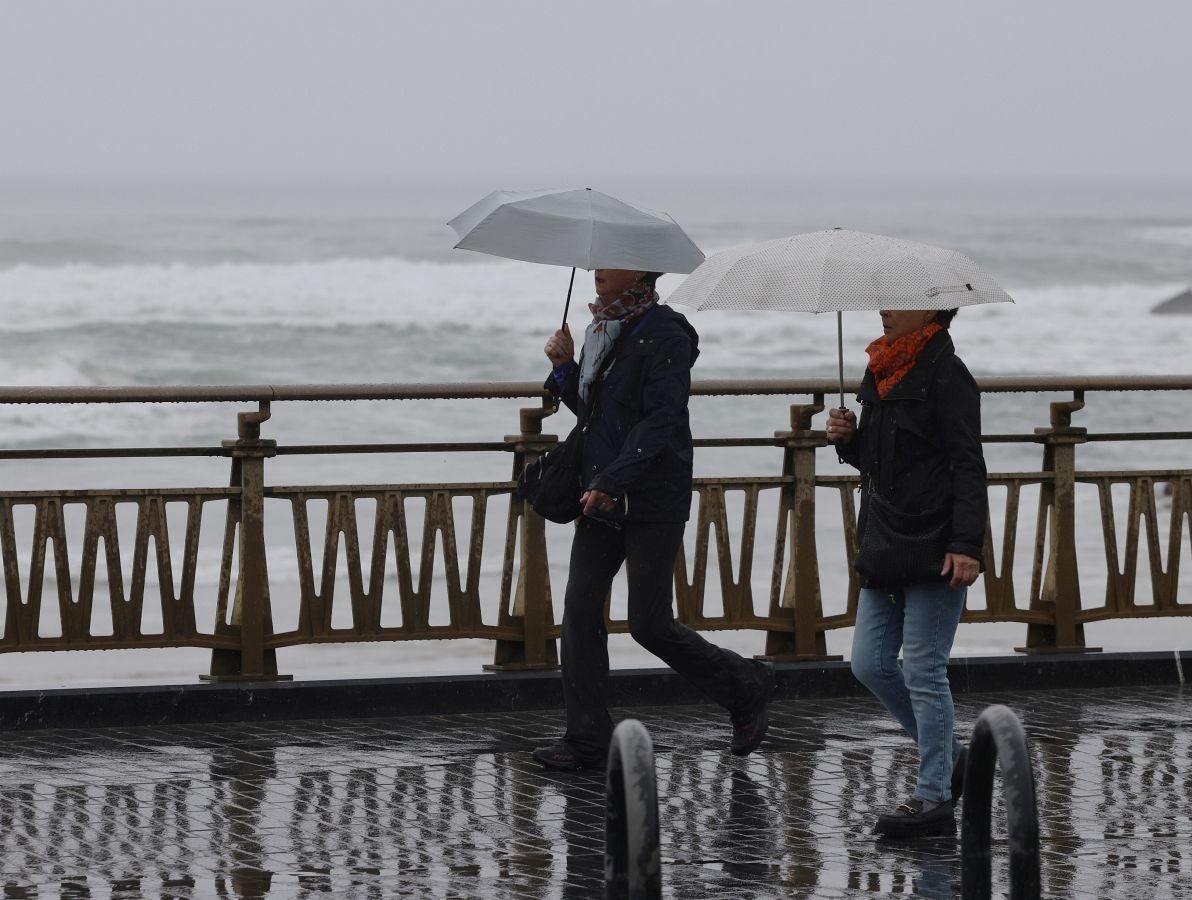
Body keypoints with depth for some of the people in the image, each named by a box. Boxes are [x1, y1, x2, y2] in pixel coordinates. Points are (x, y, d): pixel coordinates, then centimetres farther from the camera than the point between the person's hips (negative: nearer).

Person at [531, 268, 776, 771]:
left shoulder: (664, 334, -12)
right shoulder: (603, 328, 13)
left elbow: (659, 422, -19)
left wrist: (611, 482, -25)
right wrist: (564, 368, 4)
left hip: (653, 500, -8)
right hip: (602, 496, 8)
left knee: (649, 623, -5)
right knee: (580, 608, -2)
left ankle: (746, 689, 16)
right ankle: (586, 741, 2)